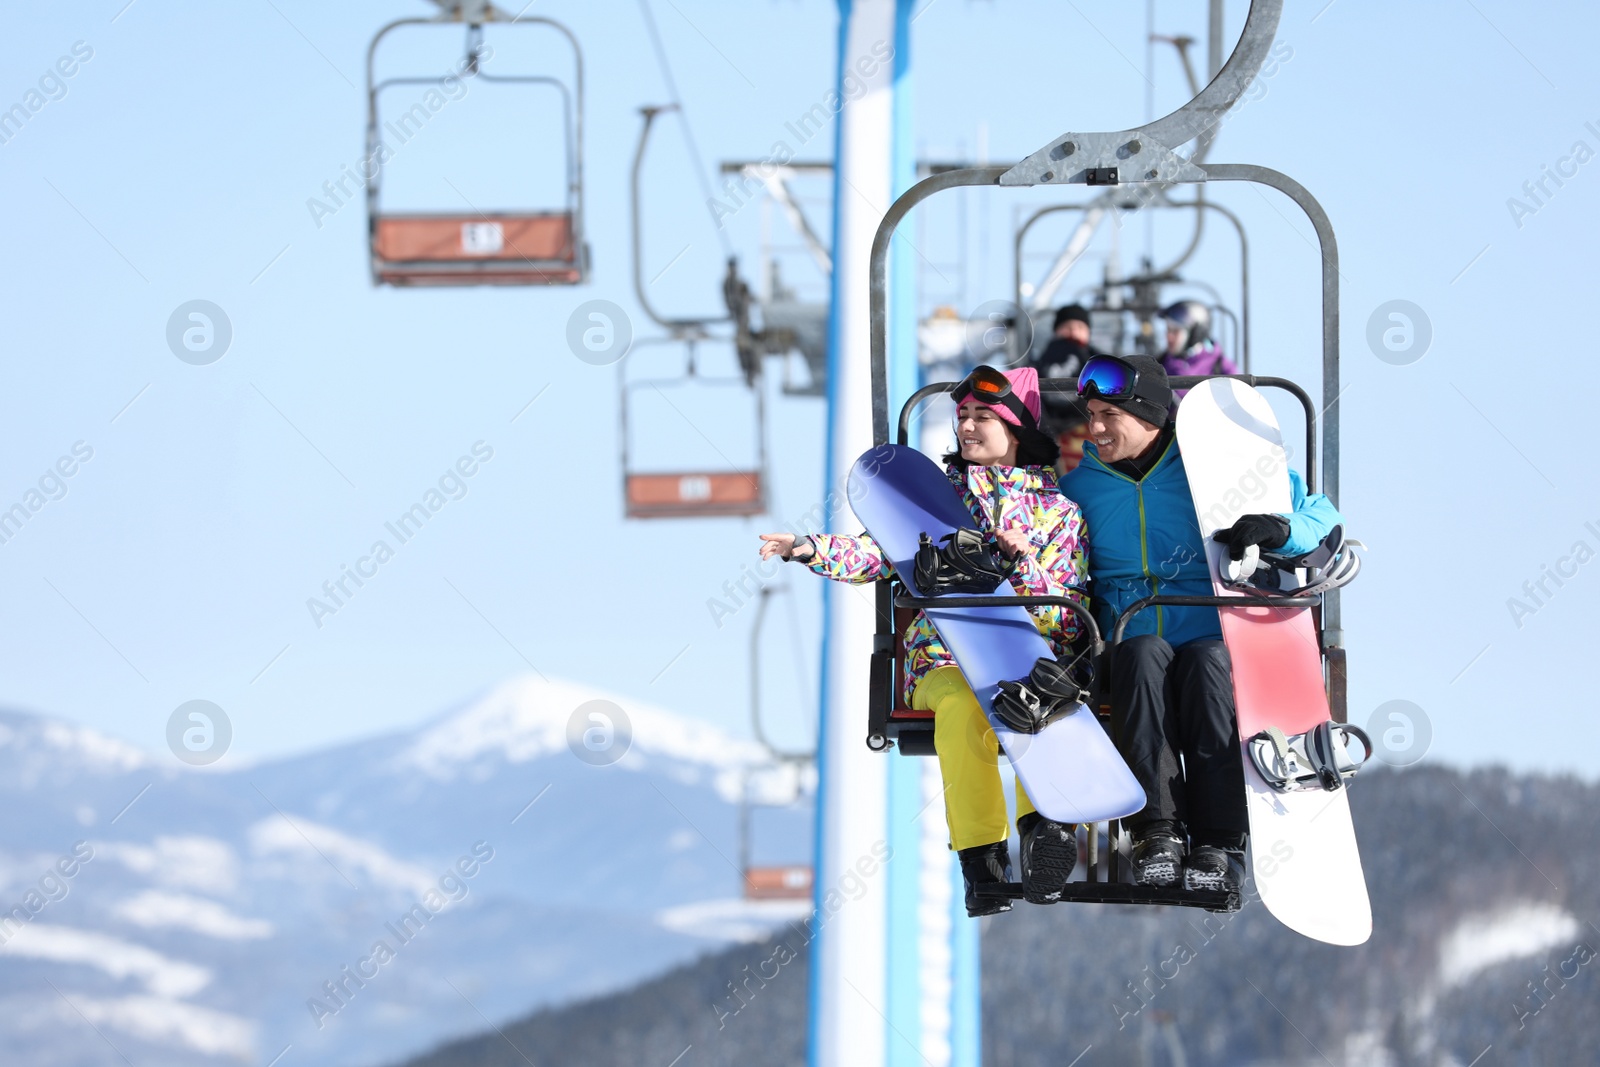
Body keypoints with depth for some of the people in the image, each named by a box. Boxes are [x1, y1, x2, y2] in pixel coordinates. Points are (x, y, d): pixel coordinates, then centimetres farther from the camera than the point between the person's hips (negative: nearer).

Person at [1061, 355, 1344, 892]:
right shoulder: (1079, 485, 14)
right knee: (1144, 654, -34)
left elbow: (1322, 516, 8)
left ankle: (1219, 843, -38)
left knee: (1209, 662, -37)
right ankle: (1158, 830, -41)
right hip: (1132, 640, 2)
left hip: (1214, 635, -2)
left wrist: (1280, 529, -15)